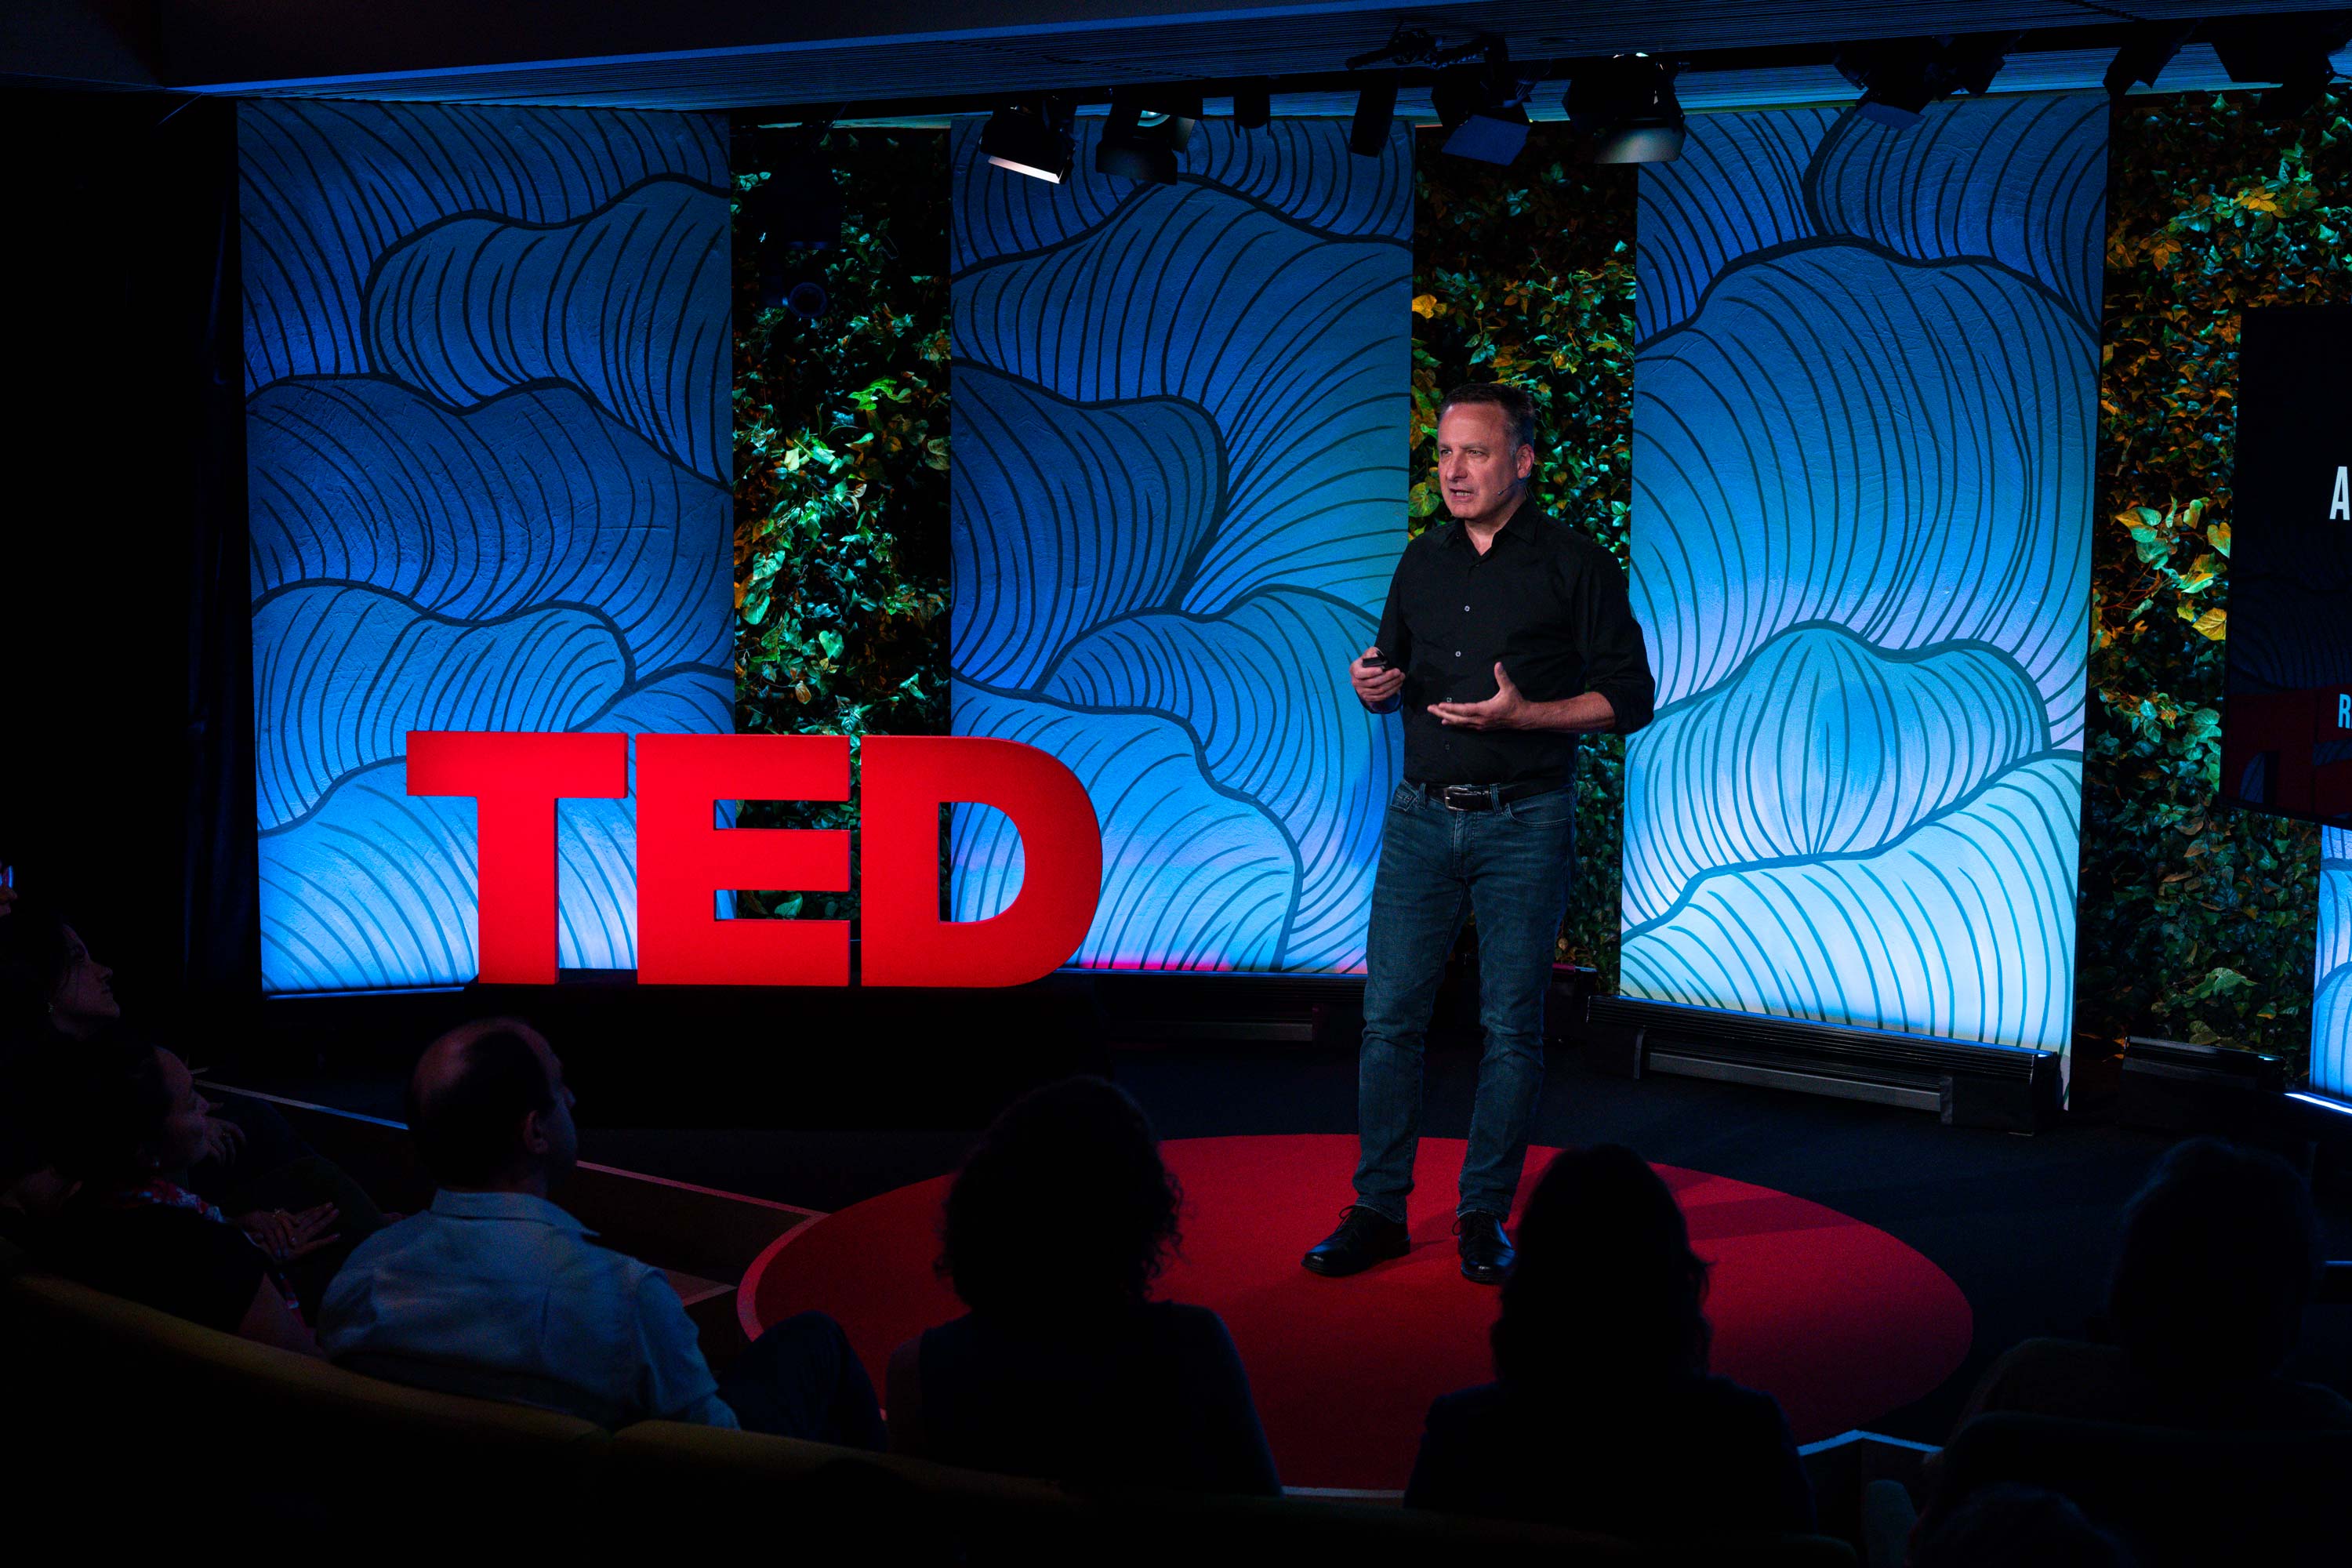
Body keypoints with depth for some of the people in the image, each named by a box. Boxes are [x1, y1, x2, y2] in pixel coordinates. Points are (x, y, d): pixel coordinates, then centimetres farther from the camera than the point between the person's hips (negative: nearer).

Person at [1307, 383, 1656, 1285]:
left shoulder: (1576, 566, -3)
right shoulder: (1423, 562, 12)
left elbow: (1630, 696, -4)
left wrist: (1524, 714, -18)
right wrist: (1374, 687, -3)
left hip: (1525, 823, -4)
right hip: (1422, 814, 4)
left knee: (1512, 1025, 1)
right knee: (1390, 1013, 0)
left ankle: (1485, 1214, 11)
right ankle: (1378, 1210, 8)